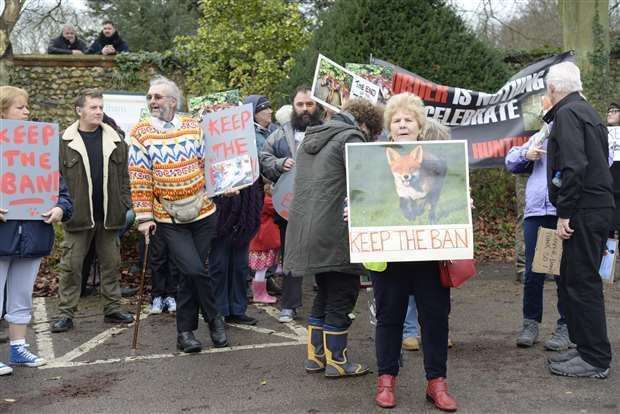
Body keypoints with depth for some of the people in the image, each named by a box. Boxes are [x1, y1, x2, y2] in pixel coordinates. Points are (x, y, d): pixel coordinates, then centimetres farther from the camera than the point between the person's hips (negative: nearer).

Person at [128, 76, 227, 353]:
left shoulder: (193, 127, 4)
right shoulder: (140, 133, -2)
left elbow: (208, 163, 13)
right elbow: (139, 179, -5)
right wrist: (144, 217, -8)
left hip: (203, 213, 2)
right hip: (169, 219, -2)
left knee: (190, 274, 6)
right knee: (194, 270, -13)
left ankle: (185, 330, 23)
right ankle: (214, 319, 11)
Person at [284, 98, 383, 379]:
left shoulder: (310, 138, 19)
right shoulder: (351, 137, -9)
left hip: (307, 232, 9)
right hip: (336, 234, -8)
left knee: (325, 293, 20)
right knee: (342, 295, 4)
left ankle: (315, 355, 25)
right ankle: (336, 361, 12)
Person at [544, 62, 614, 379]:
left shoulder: (567, 114, -11)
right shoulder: (588, 112, 20)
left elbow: (573, 166, -21)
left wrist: (565, 213, -18)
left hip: (584, 211, -10)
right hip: (599, 207, 10)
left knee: (583, 283, -4)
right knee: (571, 279, 16)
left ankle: (595, 360, 3)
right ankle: (585, 348, 24)